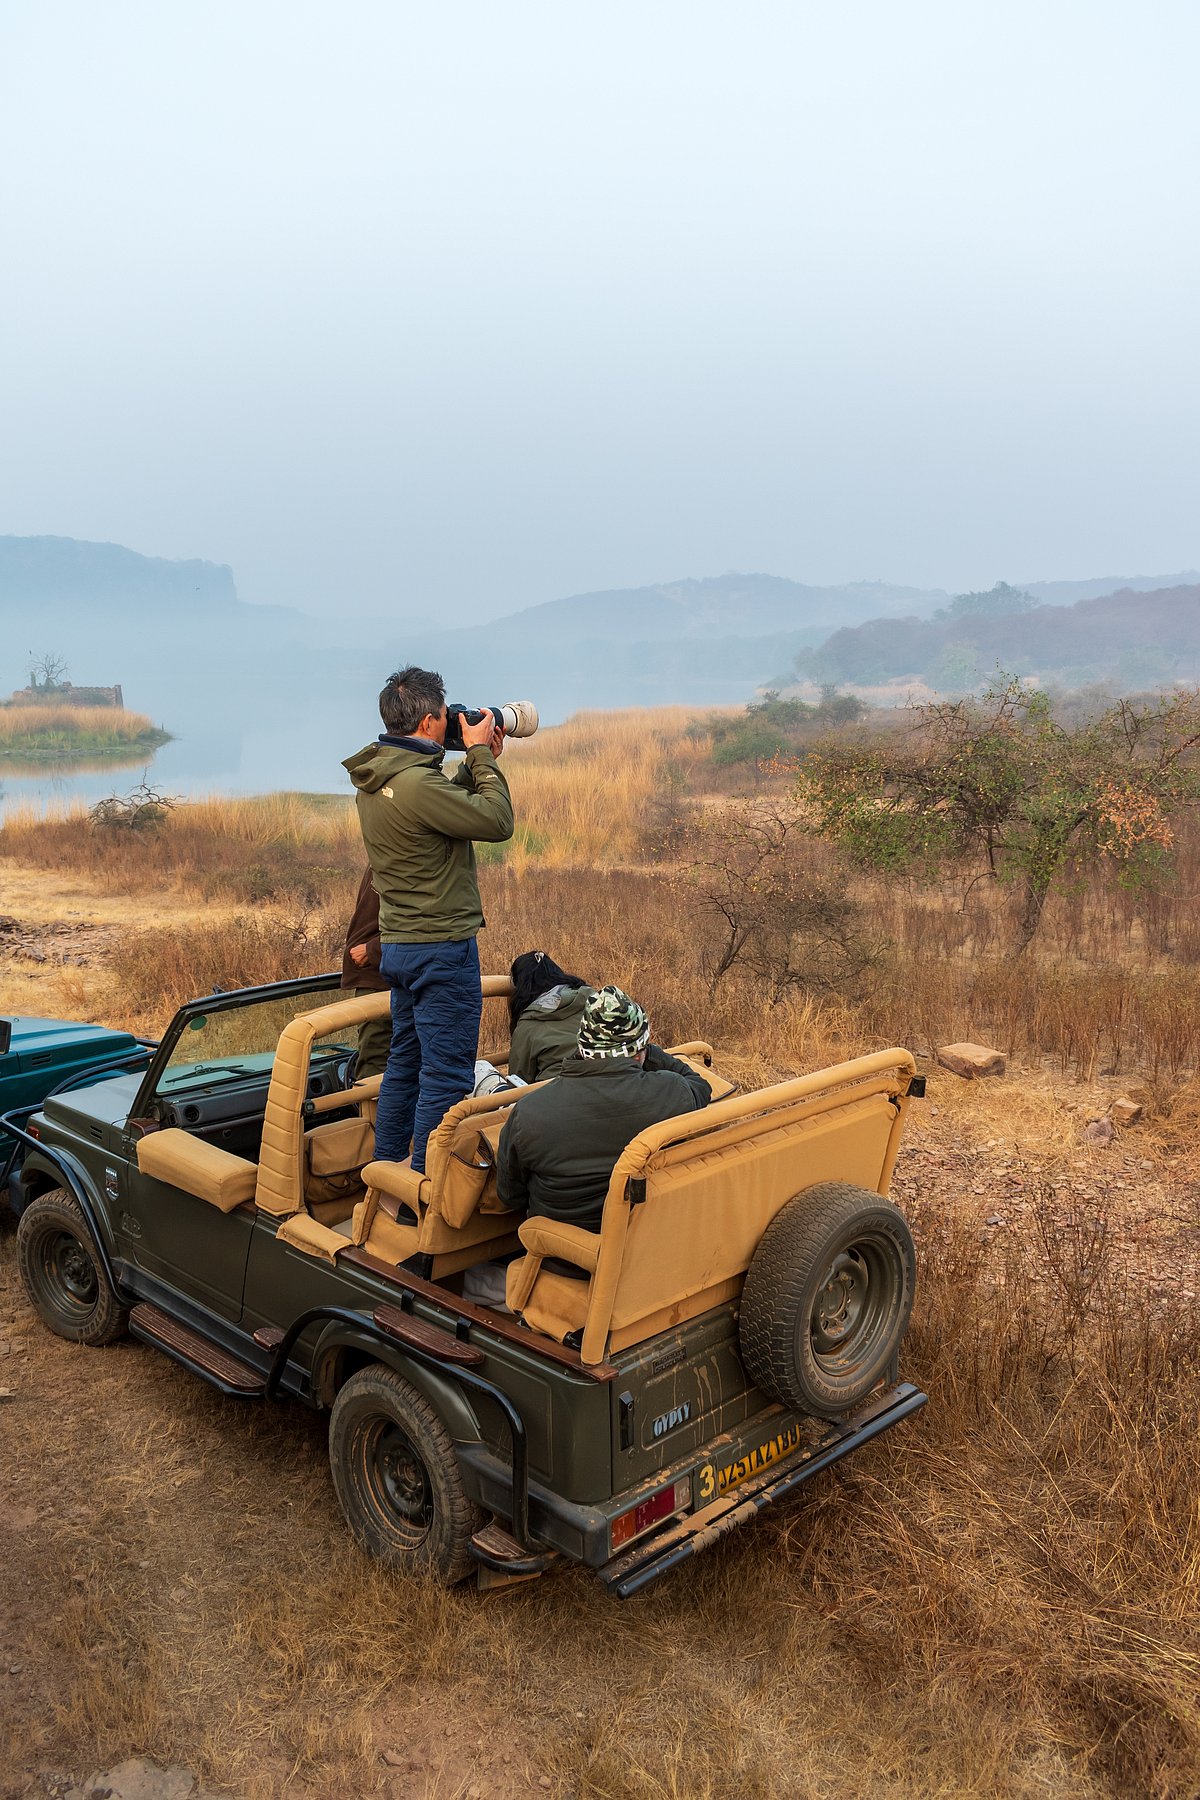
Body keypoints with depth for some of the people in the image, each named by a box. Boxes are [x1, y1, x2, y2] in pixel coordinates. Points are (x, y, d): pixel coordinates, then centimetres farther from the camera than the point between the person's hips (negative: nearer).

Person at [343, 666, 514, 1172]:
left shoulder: (373, 780, 8)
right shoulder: (416, 783, -23)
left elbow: (447, 806, 19)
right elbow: (497, 821, -17)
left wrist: (475, 762, 11)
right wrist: (481, 755, -7)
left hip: (399, 944, 10)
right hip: (441, 946, -10)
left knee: (405, 1064, 20)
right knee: (446, 1077, -2)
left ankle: (386, 1169, 30)